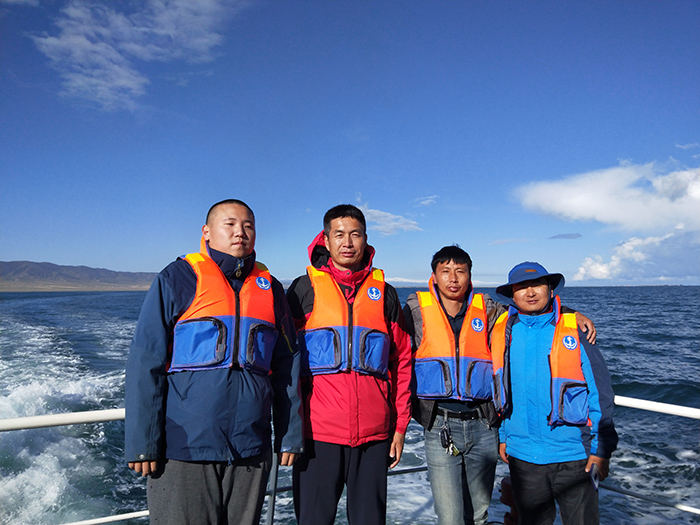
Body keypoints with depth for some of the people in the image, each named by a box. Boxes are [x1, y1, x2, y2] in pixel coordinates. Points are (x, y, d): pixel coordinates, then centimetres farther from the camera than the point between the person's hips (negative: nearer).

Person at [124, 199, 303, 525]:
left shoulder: (270, 288, 9)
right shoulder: (177, 279, -2)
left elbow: (287, 367, 11)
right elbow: (145, 365, -5)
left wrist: (291, 435, 8)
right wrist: (142, 442, -9)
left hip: (251, 450, 4)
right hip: (183, 449, -3)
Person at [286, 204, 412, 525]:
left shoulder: (384, 293, 9)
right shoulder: (305, 289, 3)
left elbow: (401, 362, 11)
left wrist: (400, 426, 7)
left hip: (374, 434, 2)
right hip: (317, 431, -2)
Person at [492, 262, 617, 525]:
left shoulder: (573, 331, -9)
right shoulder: (503, 332, -1)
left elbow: (600, 392, -5)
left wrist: (601, 449, -7)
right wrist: (503, 436, 11)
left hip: (573, 455, -2)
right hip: (522, 454, 3)